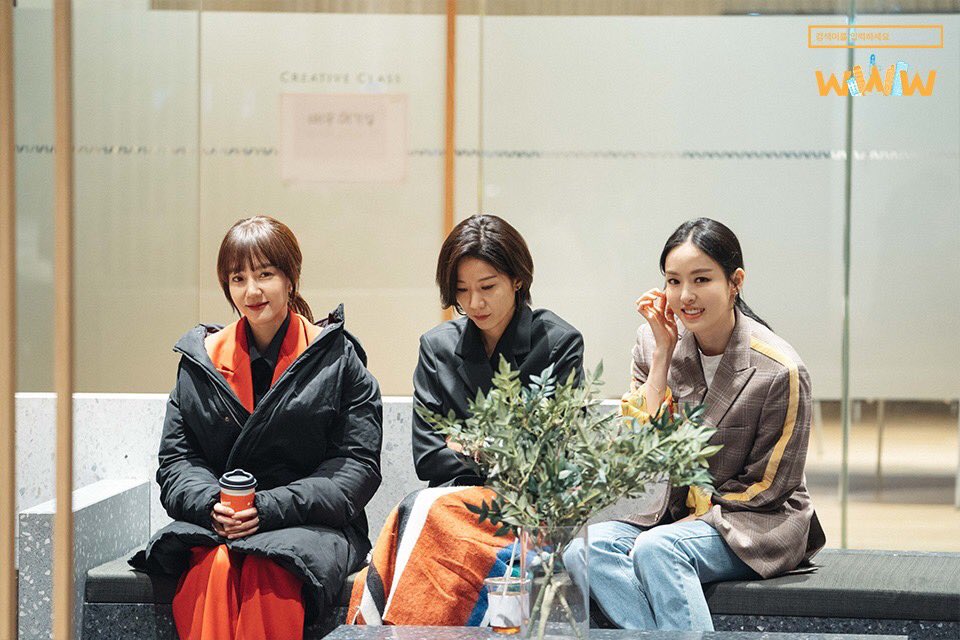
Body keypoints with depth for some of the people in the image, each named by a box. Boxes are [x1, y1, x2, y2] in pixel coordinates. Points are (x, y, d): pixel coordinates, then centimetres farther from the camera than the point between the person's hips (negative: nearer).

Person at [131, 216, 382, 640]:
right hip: (214, 525, 2)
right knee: (215, 568, -34)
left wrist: (271, 507, -11)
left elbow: (358, 464, 0)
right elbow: (176, 459, 13)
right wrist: (210, 503, -10)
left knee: (267, 572, -36)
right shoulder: (201, 359, 15)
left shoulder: (337, 358, 6)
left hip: (312, 525, -2)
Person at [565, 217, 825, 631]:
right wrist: (662, 355, -10)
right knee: (583, 549, -22)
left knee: (655, 548, -33)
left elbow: (767, 485, -6)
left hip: (758, 525, -5)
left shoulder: (779, 370, -14)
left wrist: (702, 513, -12)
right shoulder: (655, 342, 0)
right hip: (676, 513, 6)